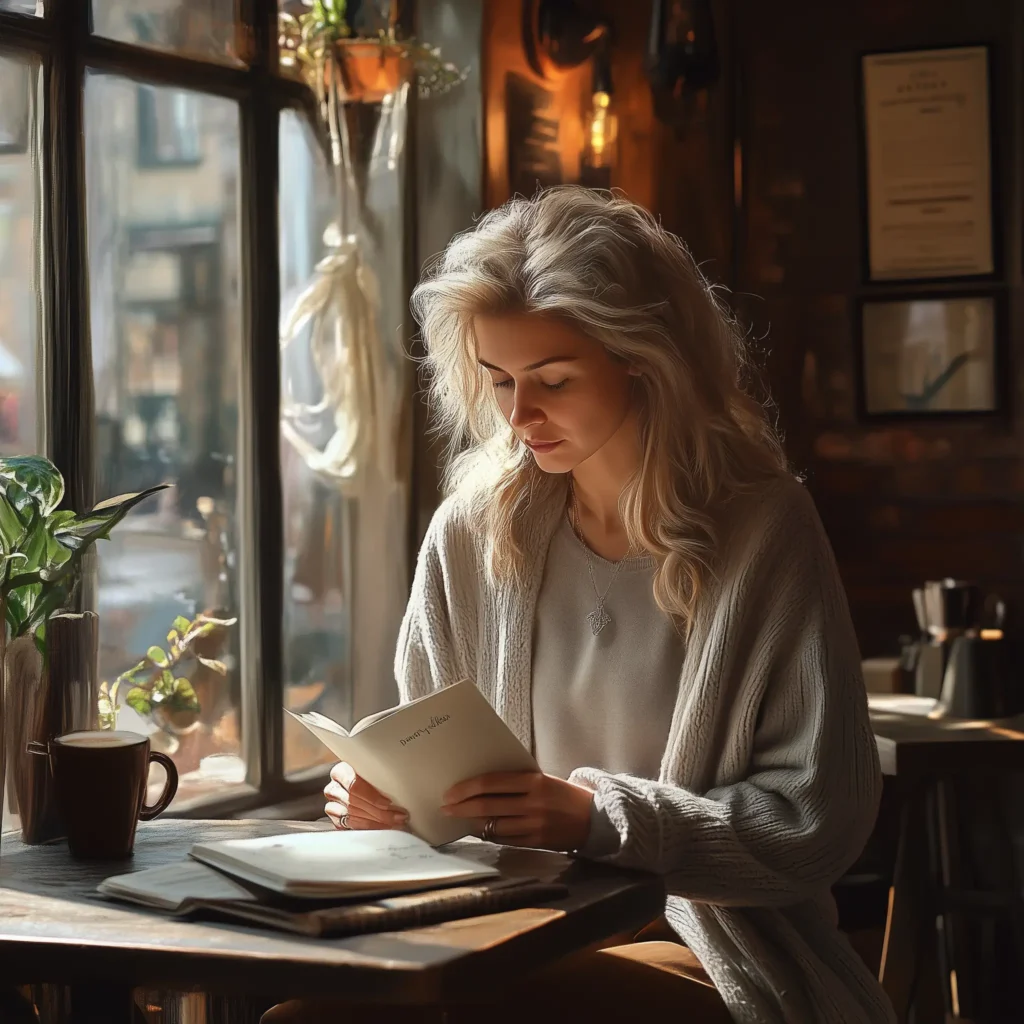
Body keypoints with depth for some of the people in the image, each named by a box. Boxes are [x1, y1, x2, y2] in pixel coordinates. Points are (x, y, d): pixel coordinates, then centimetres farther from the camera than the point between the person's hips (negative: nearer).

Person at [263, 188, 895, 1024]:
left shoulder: (763, 530, -6)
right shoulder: (472, 532, 5)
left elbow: (818, 820, -9)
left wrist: (597, 814, -19)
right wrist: (391, 794, -7)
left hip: (700, 946, -3)